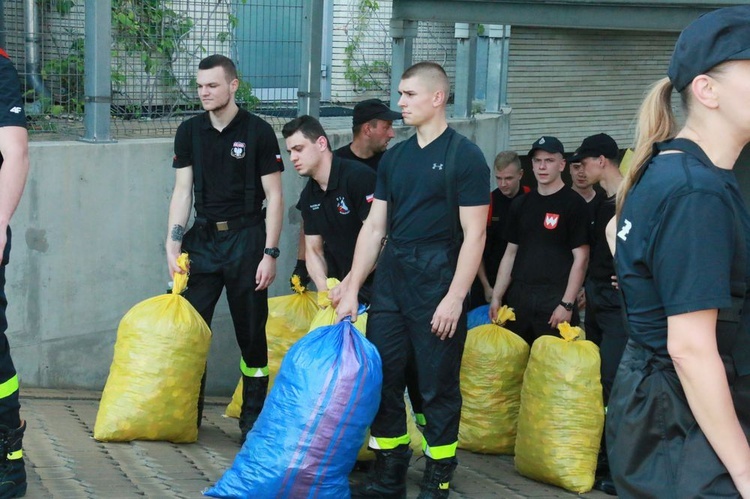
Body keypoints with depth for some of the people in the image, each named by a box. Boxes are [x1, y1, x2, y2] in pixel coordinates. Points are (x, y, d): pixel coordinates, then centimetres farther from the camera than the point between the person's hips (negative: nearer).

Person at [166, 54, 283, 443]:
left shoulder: (258, 132, -5)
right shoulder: (190, 132, 7)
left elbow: (274, 198, -5)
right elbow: (182, 191, 7)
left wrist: (270, 254, -10)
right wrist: (173, 245, -3)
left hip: (246, 238, -3)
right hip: (202, 237, 3)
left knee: (251, 333, 3)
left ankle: (253, 418, 14)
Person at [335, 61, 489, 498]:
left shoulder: (465, 157, -5)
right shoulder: (395, 157, 13)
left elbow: (474, 235, -10)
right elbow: (374, 228, 13)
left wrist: (454, 298, -16)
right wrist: (351, 289, 9)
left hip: (438, 282, -6)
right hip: (391, 280, 6)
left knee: (438, 387, 2)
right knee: (382, 378, 8)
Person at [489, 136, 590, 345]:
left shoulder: (574, 204, -3)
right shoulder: (521, 204, 13)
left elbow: (580, 258, -7)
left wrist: (567, 304, -13)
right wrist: (496, 297, 10)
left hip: (555, 299, -5)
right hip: (518, 297, 5)